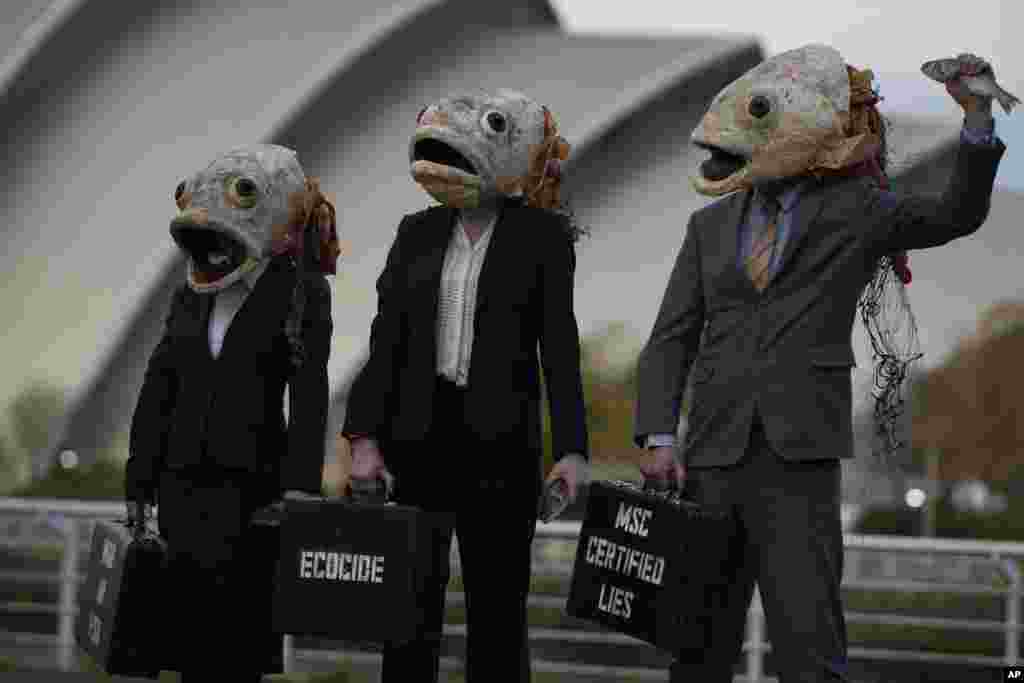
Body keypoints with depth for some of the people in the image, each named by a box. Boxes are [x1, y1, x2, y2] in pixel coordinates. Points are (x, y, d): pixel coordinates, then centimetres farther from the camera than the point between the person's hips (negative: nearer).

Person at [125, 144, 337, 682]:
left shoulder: (300, 294, -3)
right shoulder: (189, 299, 12)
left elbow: (310, 393, -11)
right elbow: (157, 391, 13)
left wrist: (302, 485, -21)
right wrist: (138, 486, 9)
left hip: (254, 480, -5)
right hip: (184, 479, 5)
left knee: (239, 620, -9)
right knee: (187, 615, 2)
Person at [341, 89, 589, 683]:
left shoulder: (541, 235, 1)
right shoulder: (418, 233, 10)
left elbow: (559, 345, -2)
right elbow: (387, 339, 8)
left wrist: (572, 447, -9)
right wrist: (366, 436, -1)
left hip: (500, 438, -3)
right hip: (420, 433, 3)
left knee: (498, 601, 2)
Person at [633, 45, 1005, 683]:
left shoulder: (853, 211, 6)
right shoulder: (710, 225, 16)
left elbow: (959, 213, -6)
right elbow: (672, 339, 12)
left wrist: (977, 114, -20)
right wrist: (659, 437, -1)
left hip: (799, 462, -4)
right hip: (713, 457, 4)